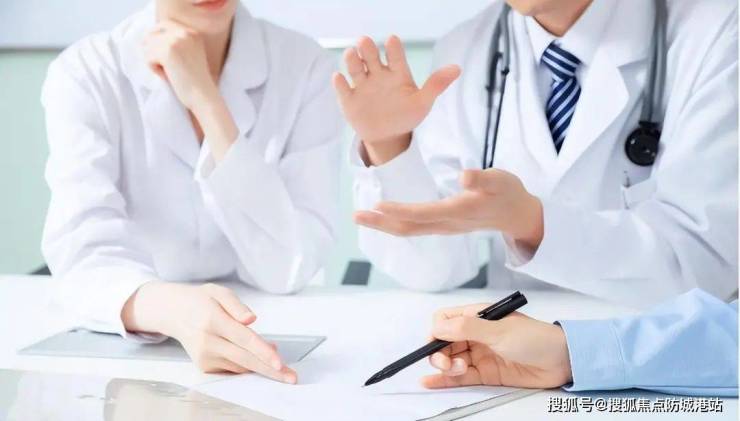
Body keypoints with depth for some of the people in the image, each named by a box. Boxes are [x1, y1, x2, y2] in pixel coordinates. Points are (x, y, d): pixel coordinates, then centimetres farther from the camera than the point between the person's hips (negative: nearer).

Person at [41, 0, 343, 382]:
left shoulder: (308, 69, -9)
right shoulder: (83, 73, -9)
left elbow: (290, 266, -18)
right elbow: (85, 256, -21)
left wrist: (205, 102, -23)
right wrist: (171, 307, -42)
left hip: (276, 343, 1)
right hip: (134, 357, 0)